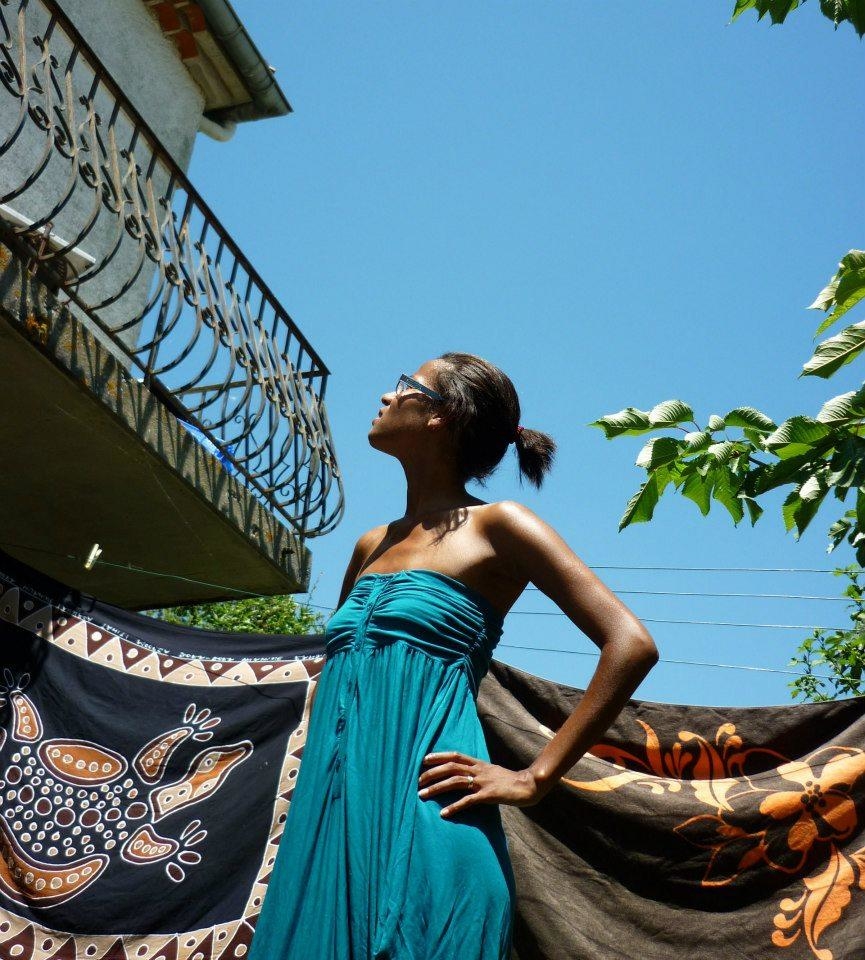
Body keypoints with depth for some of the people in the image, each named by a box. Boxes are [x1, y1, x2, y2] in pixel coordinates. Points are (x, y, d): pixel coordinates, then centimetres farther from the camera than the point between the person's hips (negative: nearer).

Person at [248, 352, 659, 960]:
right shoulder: (372, 546, 18)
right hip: (329, 819, 6)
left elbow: (631, 645, -8)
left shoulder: (495, 527, -1)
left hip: (424, 815, -6)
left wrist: (534, 779, -10)